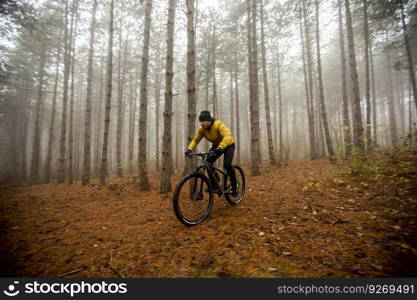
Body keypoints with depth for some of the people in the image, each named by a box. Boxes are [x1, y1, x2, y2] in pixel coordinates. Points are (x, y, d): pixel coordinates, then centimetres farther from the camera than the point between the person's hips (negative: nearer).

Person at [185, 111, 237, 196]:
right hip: (217, 146, 6)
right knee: (208, 162, -13)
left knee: (227, 165, -25)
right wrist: (189, 149, -29)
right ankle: (214, 185, 2)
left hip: (228, 144, -6)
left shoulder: (218, 124, -32)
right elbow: (195, 140, -10)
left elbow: (228, 136, -45)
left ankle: (234, 188, -6)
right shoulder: (202, 129, -14)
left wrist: (220, 147, -60)